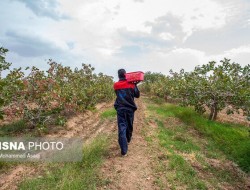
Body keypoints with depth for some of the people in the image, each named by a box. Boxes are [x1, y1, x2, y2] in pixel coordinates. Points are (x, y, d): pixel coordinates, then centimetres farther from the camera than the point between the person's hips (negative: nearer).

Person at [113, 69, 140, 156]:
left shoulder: (116, 85, 0)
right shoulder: (131, 84, -4)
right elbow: (137, 95, 5)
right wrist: (135, 85, 13)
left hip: (120, 109, -1)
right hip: (130, 108, 1)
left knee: (122, 128, -4)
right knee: (129, 125, 22)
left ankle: (124, 151, -10)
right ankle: (128, 139, 47)